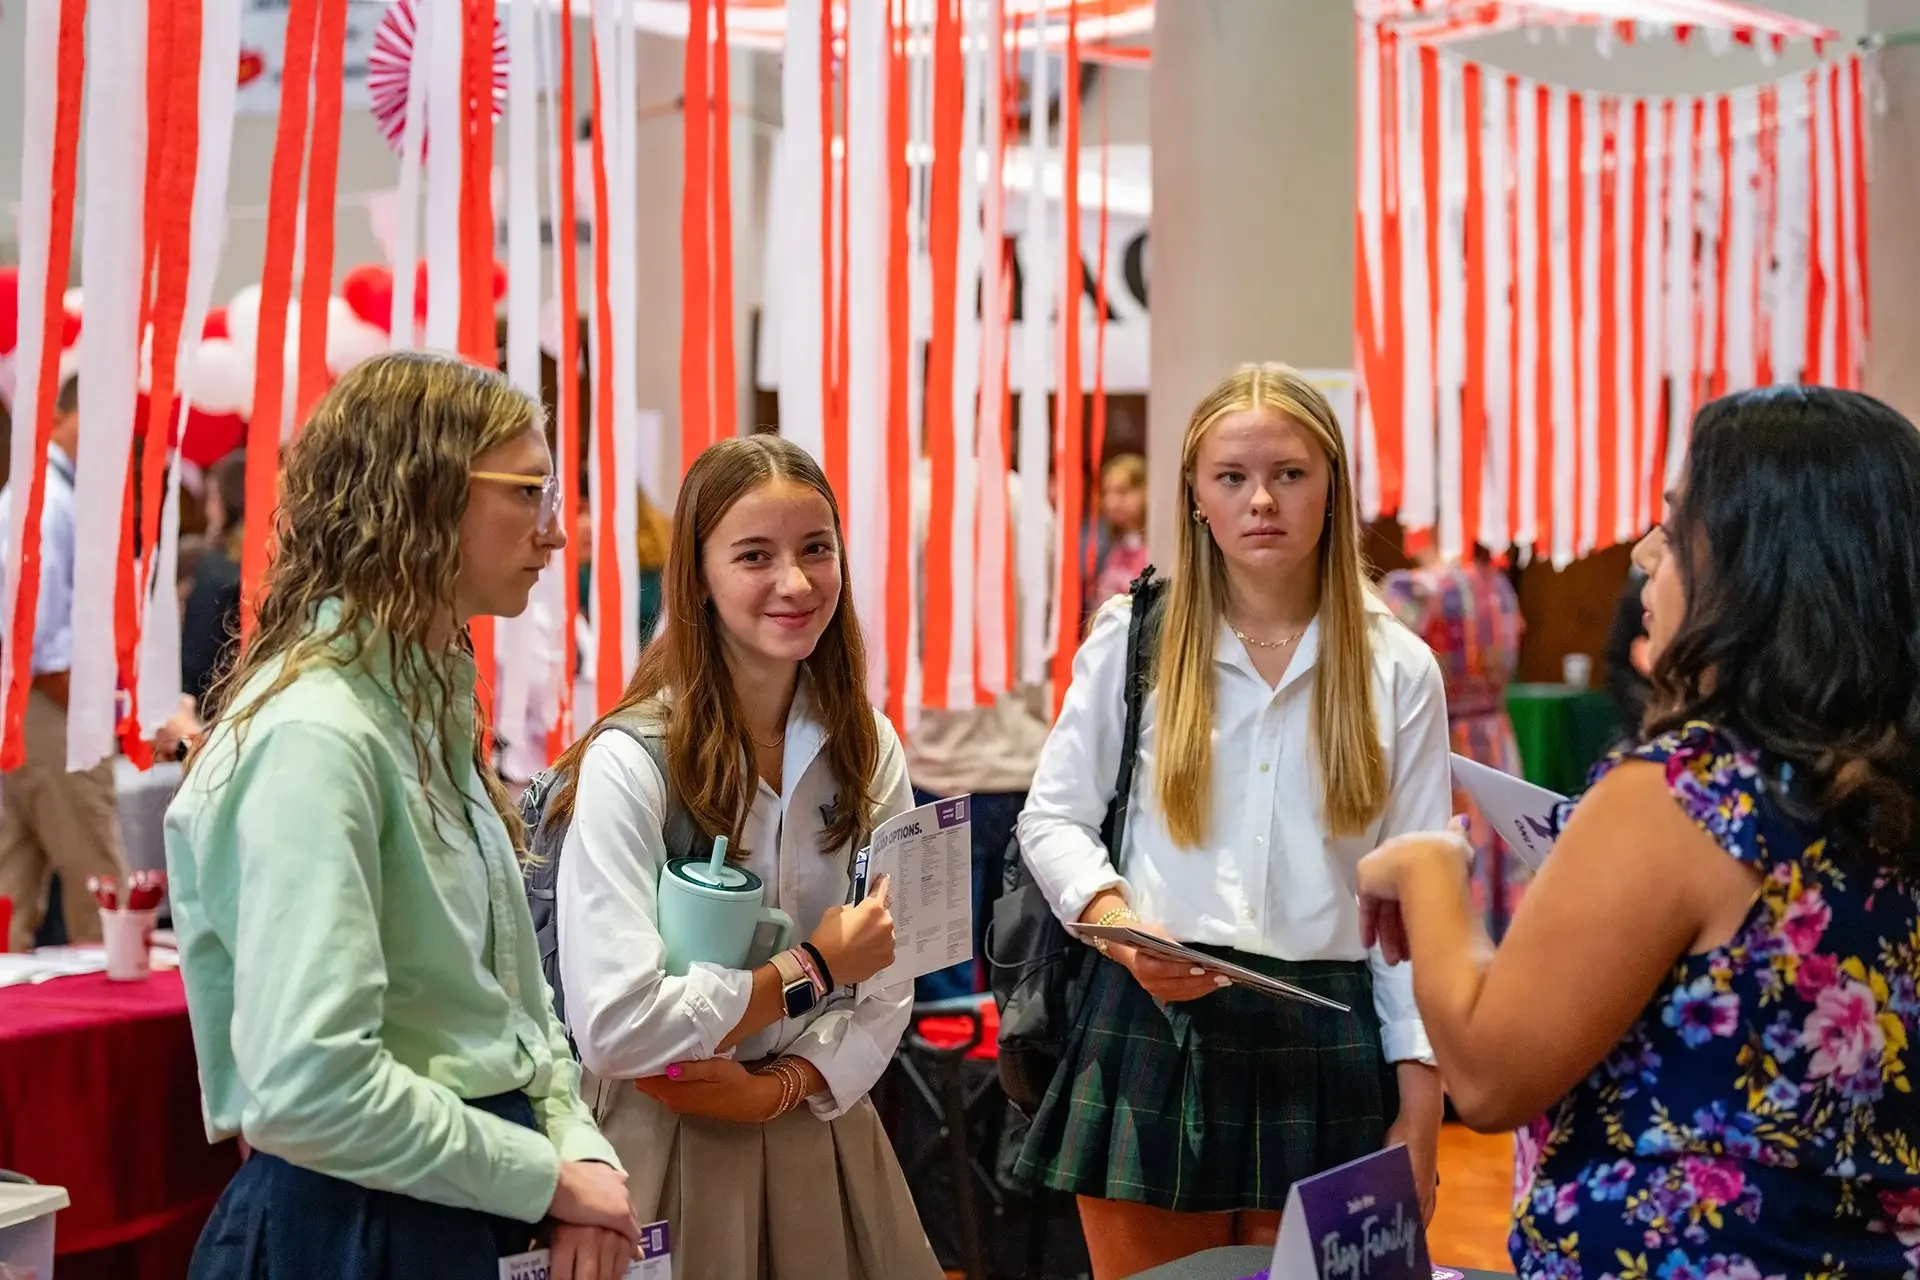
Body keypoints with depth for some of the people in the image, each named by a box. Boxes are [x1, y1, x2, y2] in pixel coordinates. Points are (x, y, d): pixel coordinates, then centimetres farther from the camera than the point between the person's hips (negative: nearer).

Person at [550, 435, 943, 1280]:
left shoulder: (866, 749, 0)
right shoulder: (630, 763, -16)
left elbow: (886, 991, 1)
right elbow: (615, 1027, -21)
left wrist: (782, 1087, -15)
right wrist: (815, 967, -13)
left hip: (820, 1128, 4)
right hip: (671, 1149, -4)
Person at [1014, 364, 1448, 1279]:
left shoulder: (1397, 668, 4)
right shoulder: (1131, 638, 1)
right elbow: (1052, 817, 7)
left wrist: (1419, 1098, 1)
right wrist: (1114, 918, -14)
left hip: (1324, 1046, 1)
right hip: (1153, 1031, 0)